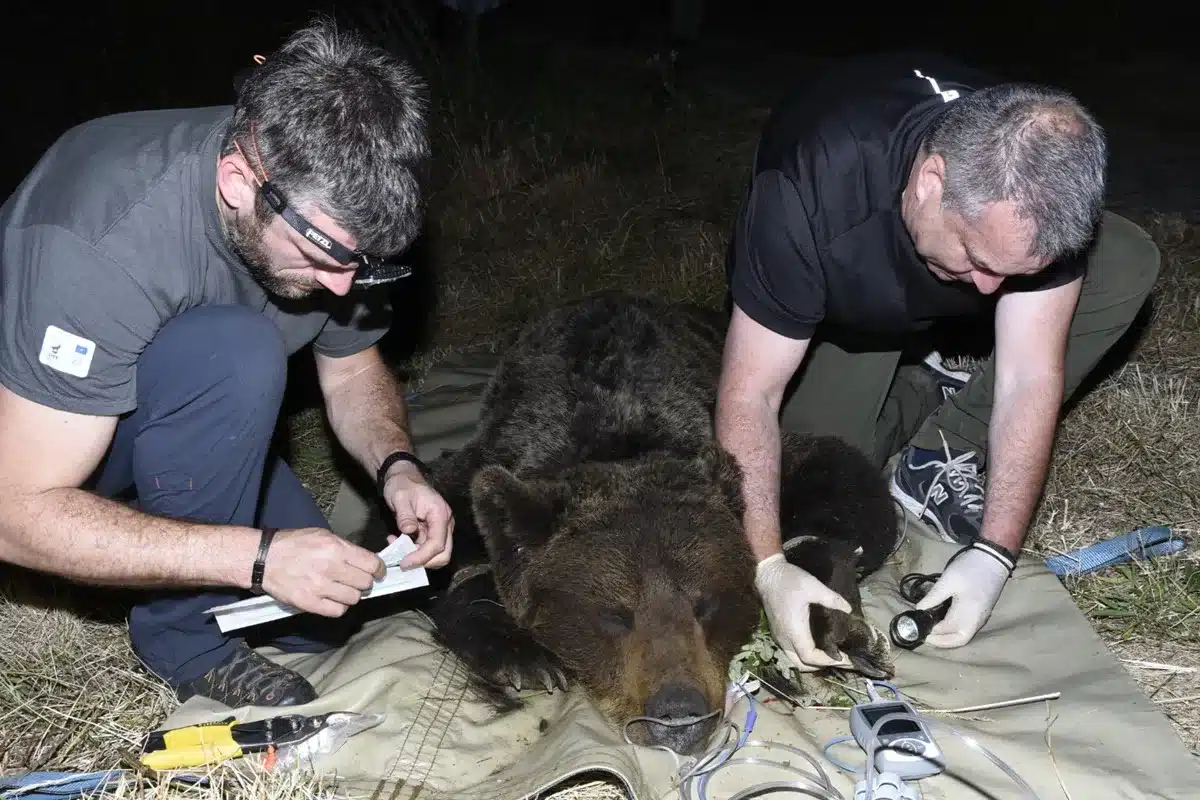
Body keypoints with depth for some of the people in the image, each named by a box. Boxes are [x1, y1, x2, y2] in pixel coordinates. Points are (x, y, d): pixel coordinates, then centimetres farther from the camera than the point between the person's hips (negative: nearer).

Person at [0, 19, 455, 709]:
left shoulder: (328, 205, -18)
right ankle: (186, 635, -15)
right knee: (238, 355, -35)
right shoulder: (102, 241, -38)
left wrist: (397, 466, -22)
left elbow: (354, 370, 0)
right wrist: (259, 556, -40)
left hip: (175, 424, 6)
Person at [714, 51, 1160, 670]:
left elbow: (1030, 377, -28)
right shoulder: (812, 196, -42)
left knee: (1127, 266, -21)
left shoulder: (1047, 192, -32)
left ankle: (937, 458, -11)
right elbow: (750, 396, -37)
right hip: (841, 312, -2)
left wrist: (992, 556, -34)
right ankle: (924, 387, 11)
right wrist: (769, 569, -44)